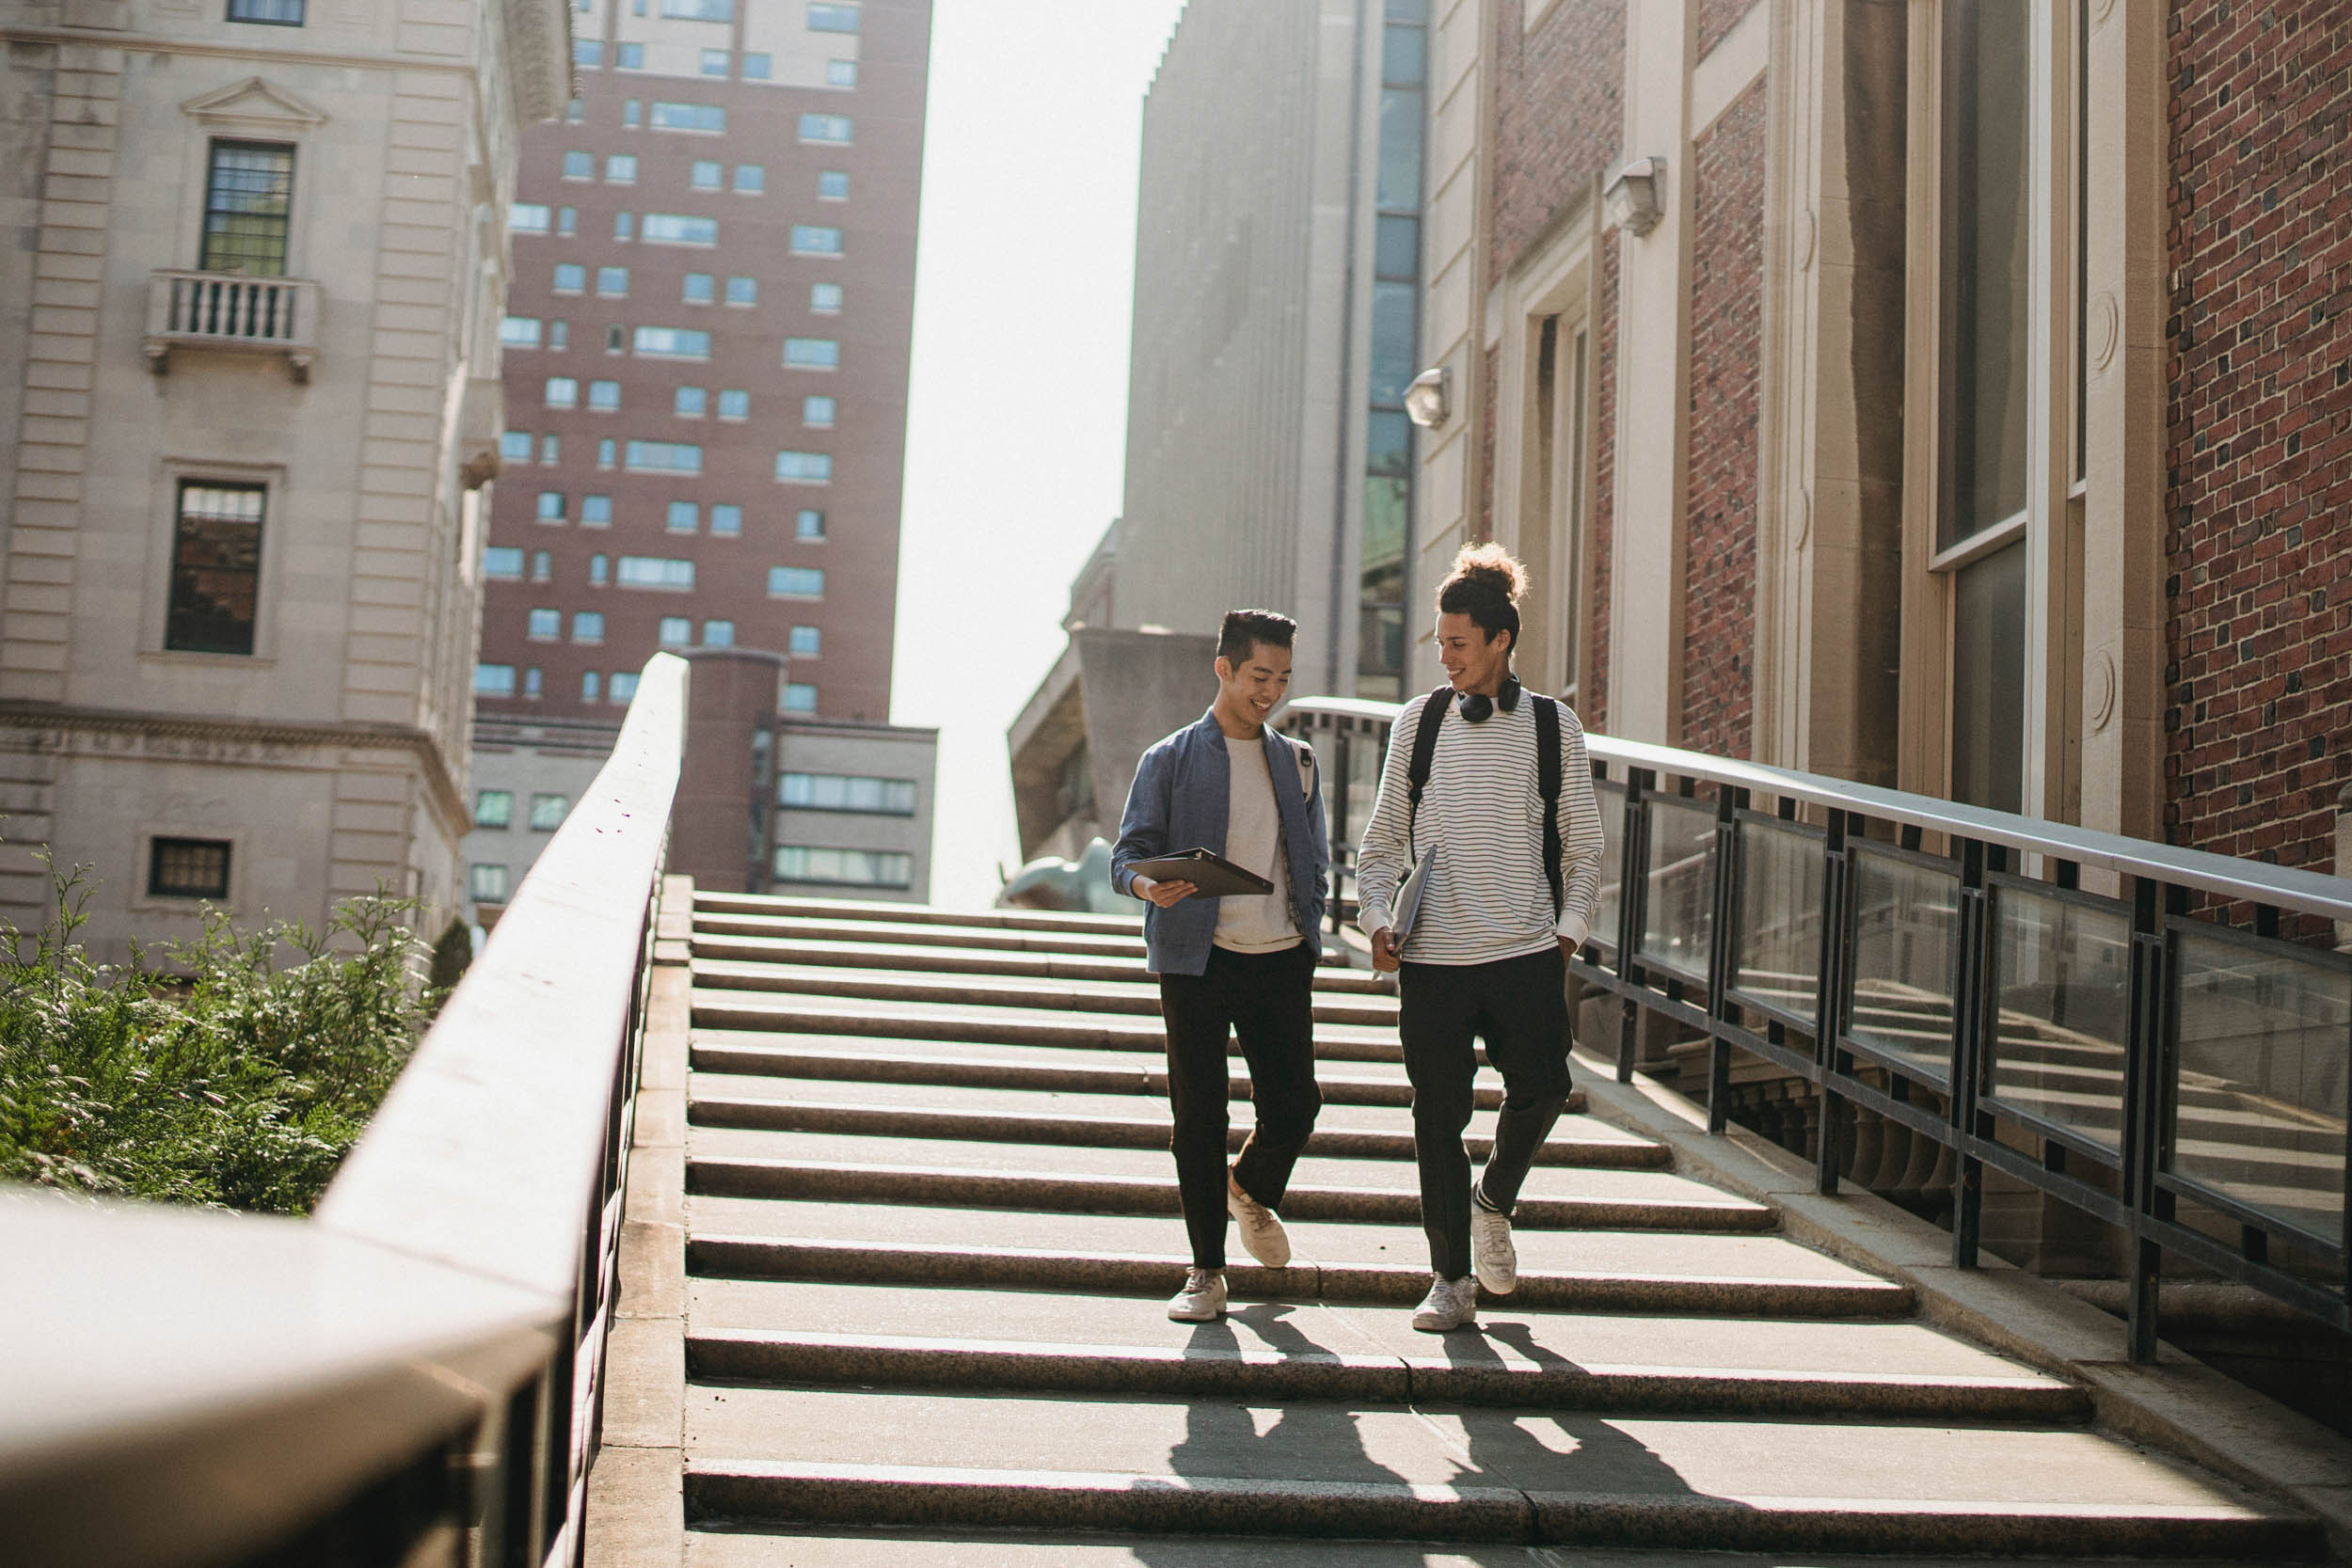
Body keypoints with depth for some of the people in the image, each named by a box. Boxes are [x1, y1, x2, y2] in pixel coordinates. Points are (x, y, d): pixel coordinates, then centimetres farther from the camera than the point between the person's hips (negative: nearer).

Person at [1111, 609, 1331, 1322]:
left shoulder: (1297, 761, 15)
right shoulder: (1170, 760, 4)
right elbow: (1128, 851, -1)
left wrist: (1308, 928, 4)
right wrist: (1148, 885, -23)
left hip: (1281, 959, 3)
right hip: (1198, 961, -3)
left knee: (1294, 1104, 0)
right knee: (1199, 1115, -1)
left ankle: (1251, 1190, 33)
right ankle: (1207, 1271, 10)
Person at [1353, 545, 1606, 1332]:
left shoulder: (1555, 727, 5)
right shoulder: (1419, 721, 6)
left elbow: (1582, 845, 11)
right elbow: (1383, 838, 11)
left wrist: (1568, 930, 1)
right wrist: (1380, 920, -2)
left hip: (1527, 951, 0)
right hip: (1432, 954, 1)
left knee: (1541, 1087, -13)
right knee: (1438, 1116, 2)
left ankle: (1493, 1204, 19)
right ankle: (1451, 1280, 15)